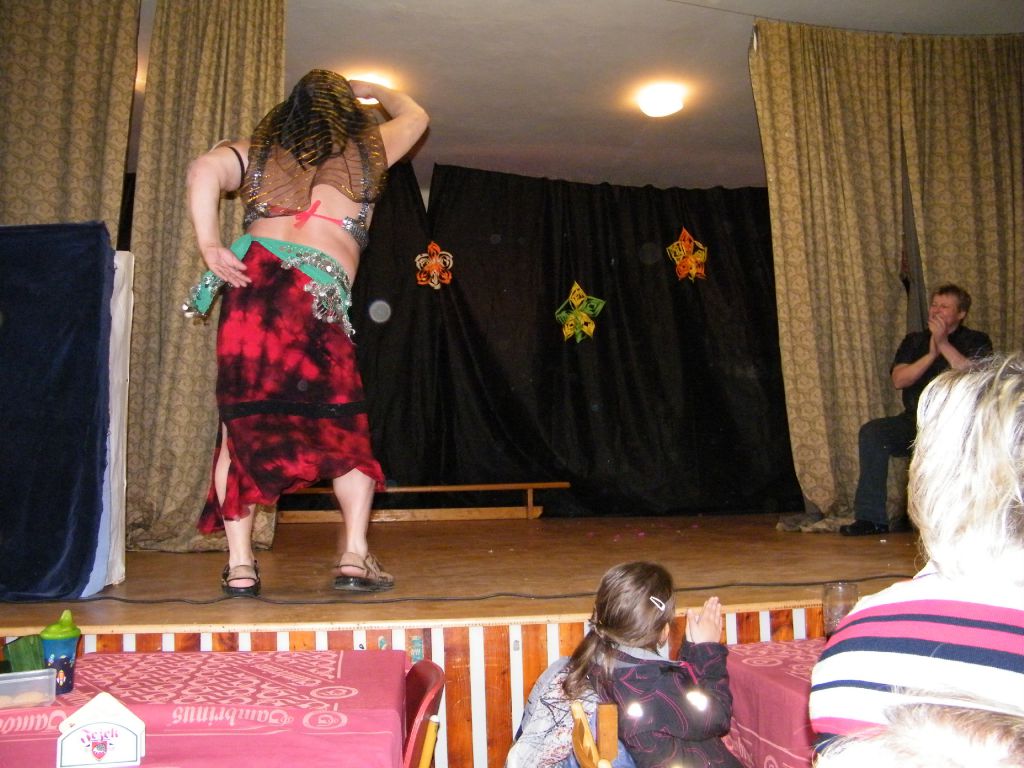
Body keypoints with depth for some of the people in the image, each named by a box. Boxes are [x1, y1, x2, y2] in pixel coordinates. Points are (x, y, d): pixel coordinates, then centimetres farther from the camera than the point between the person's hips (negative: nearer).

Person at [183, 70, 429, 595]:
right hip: (320, 299, -1)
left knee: (241, 422, 5)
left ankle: (240, 563, 3)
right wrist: (370, 90, 54)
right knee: (346, 428, 9)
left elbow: (204, 169, 1)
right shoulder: (365, 150, 19)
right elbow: (415, 116, 38)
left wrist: (209, 246, -2)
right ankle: (354, 554, 2)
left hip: (257, 274, 2)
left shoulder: (261, 151, 20)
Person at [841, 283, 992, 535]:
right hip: (915, 421, 3)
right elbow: (899, 379, 0)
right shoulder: (914, 341, 16)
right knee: (871, 432, -24)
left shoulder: (976, 342, 7)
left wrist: (944, 344, -13)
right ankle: (872, 517, -24)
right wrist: (931, 354, -11)